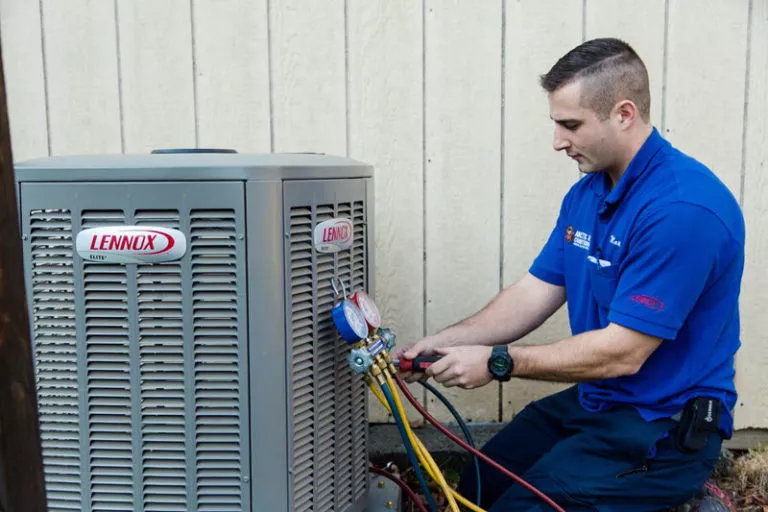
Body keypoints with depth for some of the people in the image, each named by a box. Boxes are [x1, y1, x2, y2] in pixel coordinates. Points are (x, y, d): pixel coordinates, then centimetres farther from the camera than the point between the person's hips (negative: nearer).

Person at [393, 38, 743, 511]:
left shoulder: (683, 206, -25)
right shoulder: (586, 194, 4)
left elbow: (623, 353, -26)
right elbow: (534, 294, 5)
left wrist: (496, 362, -20)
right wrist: (441, 343, -6)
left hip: (664, 429, -8)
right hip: (592, 402, 9)